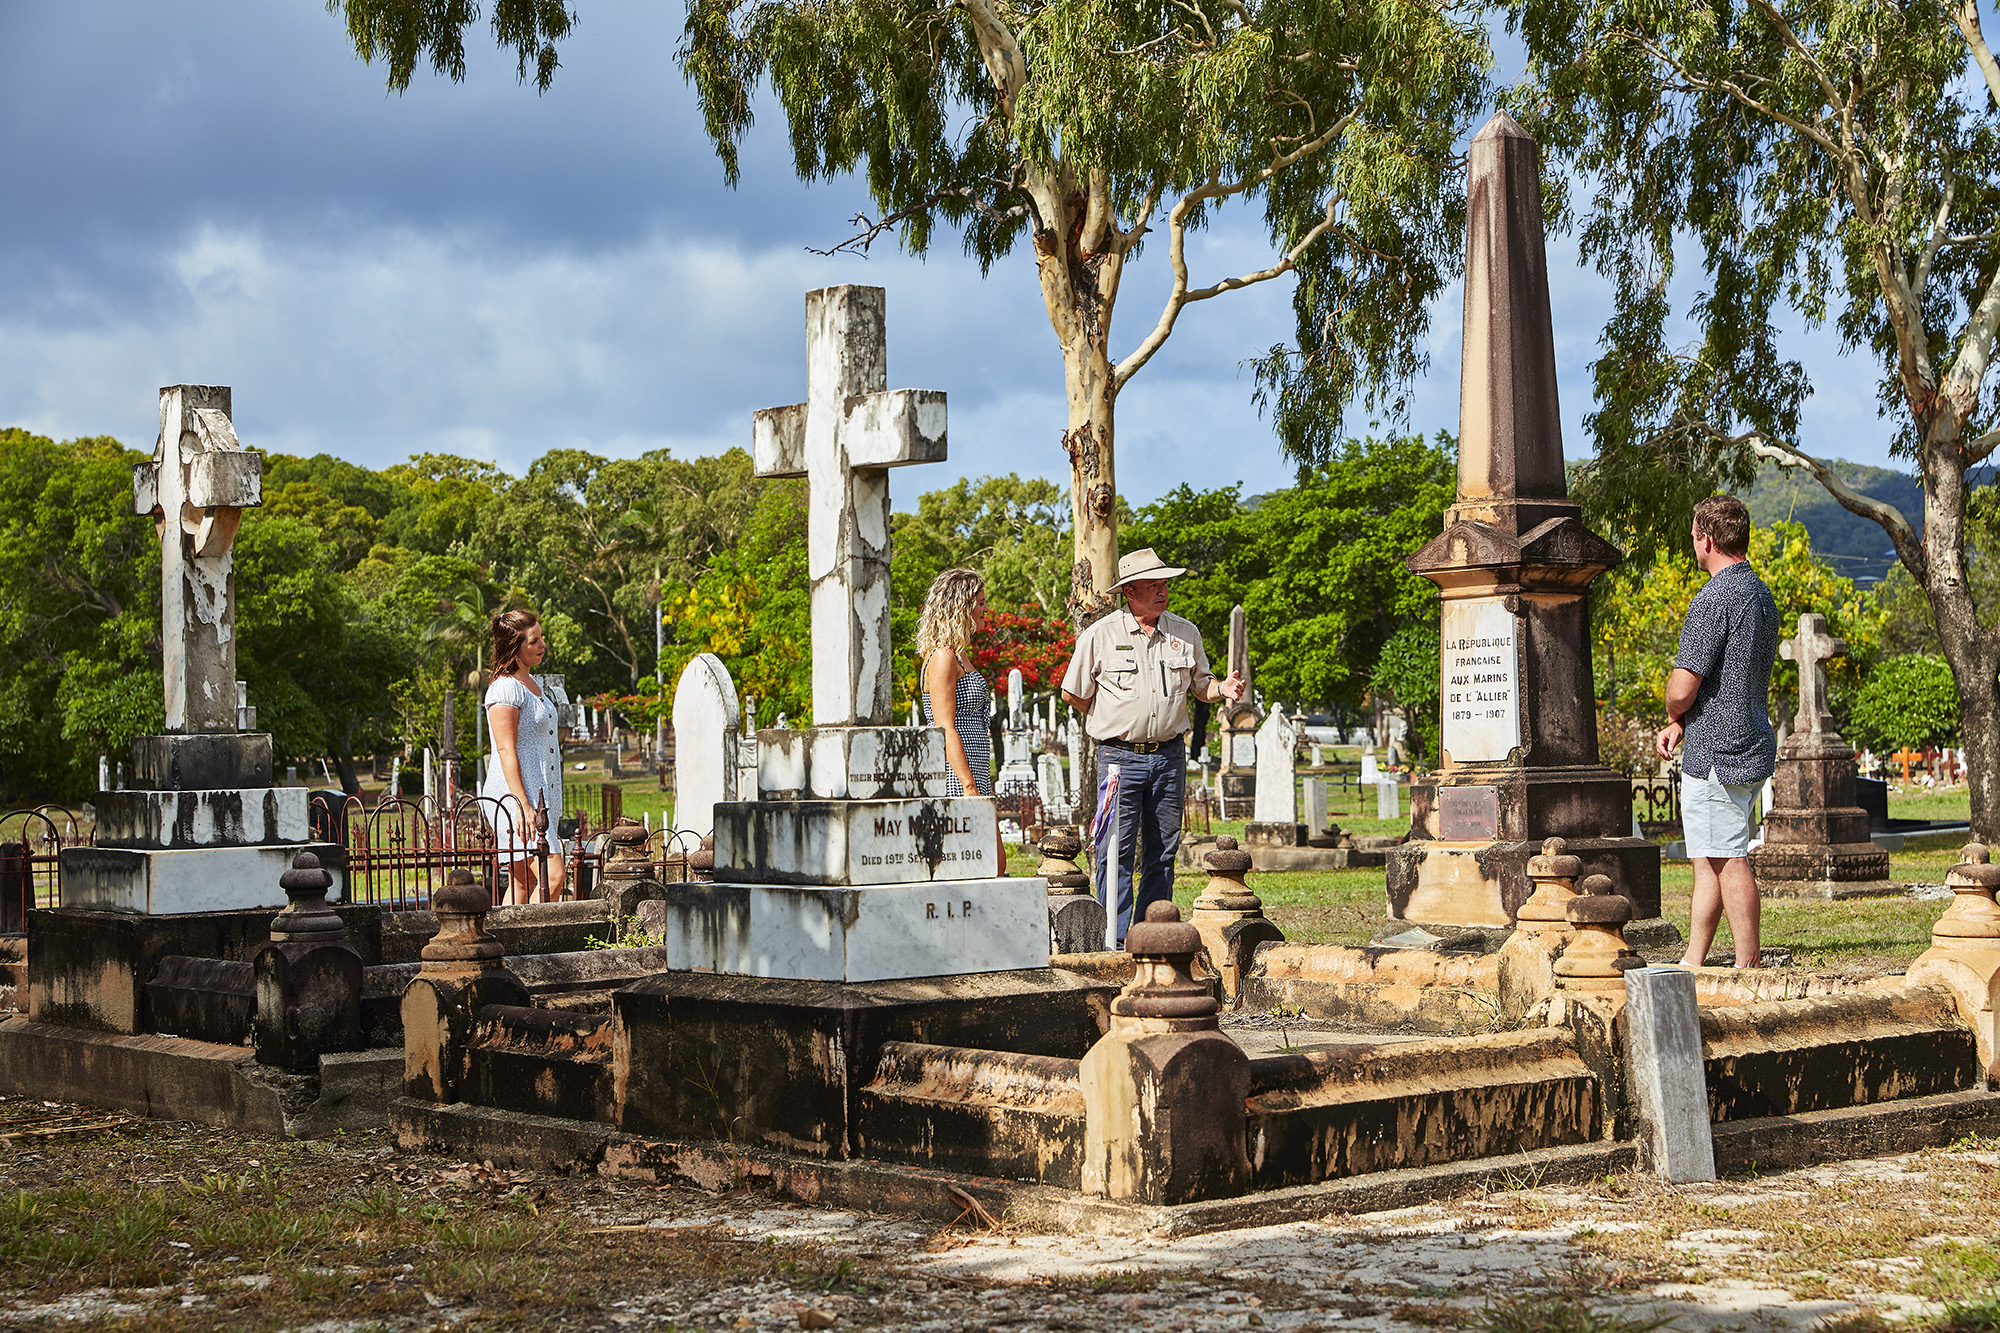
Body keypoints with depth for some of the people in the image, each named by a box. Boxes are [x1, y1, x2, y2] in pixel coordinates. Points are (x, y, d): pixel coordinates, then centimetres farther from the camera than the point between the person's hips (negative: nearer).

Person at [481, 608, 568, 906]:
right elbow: (506, 751, -17)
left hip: (537, 799, 10)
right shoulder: (506, 688, -12)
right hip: (515, 796, -10)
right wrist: (523, 806, -22)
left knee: (523, 885, 7)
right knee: (552, 878, -17)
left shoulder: (531, 683, 18)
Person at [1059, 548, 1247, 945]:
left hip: (1169, 755, 4)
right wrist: (1113, 722, 6)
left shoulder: (1185, 633, 7)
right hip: (1120, 756, -3)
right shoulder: (1100, 636, -3)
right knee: (1117, 854, -5)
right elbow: (1073, 694, 5)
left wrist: (1223, 688, -5)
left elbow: (1200, 685, 16)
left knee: (1162, 852, 7)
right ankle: (1115, 942, -2)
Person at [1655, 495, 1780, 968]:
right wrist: (1680, 725, 15)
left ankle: (1748, 968, 0)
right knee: (1709, 858, 14)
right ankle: (1693, 962, 19)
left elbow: (1683, 688, -21)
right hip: (1752, 746, 10)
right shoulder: (1762, 595, 13)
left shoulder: (1715, 598, -18)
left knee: (1729, 860, -4)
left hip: (1716, 752, -10)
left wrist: (1673, 715, 3)